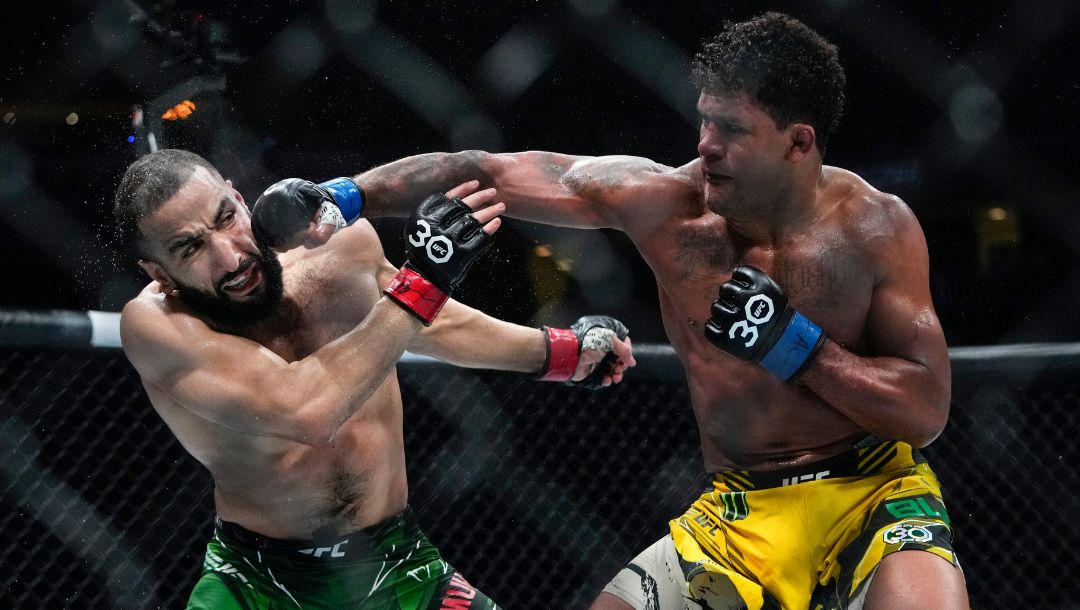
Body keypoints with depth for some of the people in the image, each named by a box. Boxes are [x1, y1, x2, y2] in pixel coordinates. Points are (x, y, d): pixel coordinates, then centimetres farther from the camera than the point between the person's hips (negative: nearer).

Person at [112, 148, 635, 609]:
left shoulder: (346, 248, -7)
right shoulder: (155, 325, -22)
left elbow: (428, 327, 15)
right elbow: (308, 413, -35)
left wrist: (561, 351, 24)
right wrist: (421, 284, -29)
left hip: (396, 566, 4)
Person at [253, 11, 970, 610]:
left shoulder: (875, 227, -11)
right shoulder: (665, 201, -7)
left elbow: (927, 411, -11)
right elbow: (486, 172, -3)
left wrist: (792, 344, -21)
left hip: (874, 496, -3)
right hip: (737, 515, 3)